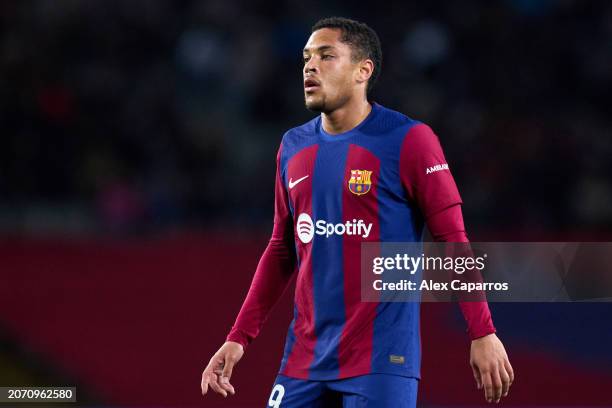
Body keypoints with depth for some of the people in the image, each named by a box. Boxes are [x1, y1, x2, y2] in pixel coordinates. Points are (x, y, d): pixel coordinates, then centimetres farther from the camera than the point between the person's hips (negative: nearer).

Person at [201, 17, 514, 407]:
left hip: (382, 362, -5)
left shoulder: (408, 140, -6)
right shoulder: (293, 147, 11)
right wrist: (239, 338, 13)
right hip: (305, 361, 5)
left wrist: (483, 334, -13)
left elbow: (453, 239, -7)